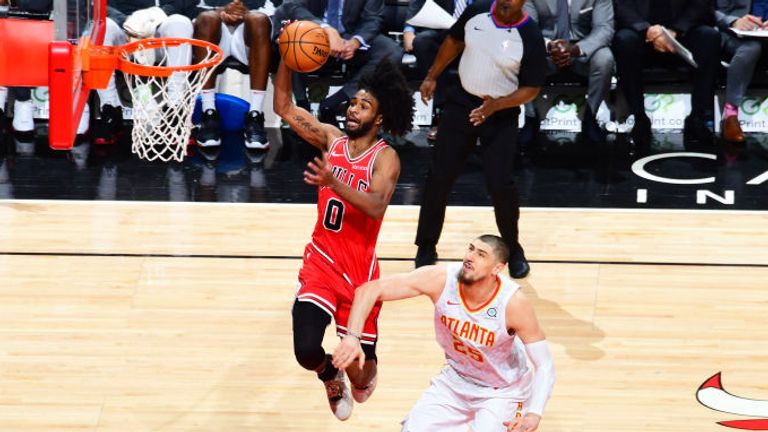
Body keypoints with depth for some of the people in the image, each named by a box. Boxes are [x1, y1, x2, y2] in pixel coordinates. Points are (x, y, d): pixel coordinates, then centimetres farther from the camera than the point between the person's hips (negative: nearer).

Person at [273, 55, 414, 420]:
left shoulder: (385, 158, -10)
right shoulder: (330, 139, 3)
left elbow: (376, 207, -27)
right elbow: (283, 107, 3)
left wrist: (333, 181, -40)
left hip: (359, 267, -2)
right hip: (321, 261, 2)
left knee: (361, 355, 7)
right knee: (306, 349, -17)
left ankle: (364, 374, 48)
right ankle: (331, 376, 21)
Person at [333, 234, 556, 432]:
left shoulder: (513, 302, -29)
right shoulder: (441, 279, -24)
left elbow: (545, 365, -24)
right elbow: (369, 290, -21)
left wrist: (534, 414, -40)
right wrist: (352, 336, -37)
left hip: (502, 391, -3)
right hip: (455, 379, 3)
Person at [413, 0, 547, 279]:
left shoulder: (530, 37, -19)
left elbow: (532, 88, -13)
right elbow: (454, 41, 11)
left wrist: (496, 105, -25)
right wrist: (432, 76, 14)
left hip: (501, 114, -3)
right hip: (462, 103, 3)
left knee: (500, 184, -9)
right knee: (439, 177, 4)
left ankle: (513, 249, 15)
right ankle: (426, 248, 19)